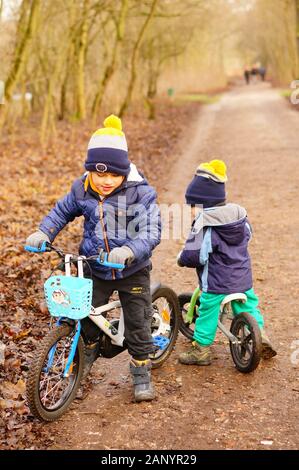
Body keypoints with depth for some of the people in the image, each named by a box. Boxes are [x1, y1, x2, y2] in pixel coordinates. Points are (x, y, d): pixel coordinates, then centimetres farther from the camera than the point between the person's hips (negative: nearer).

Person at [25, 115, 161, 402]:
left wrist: (129, 251, -43)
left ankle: (141, 375, 25)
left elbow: (151, 232, -25)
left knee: (137, 324, 5)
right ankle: (89, 350, 39)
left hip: (132, 271, -2)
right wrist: (42, 233, -6)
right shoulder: (82, 189, -7)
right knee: (86, 317, 7)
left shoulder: (140, 192, -19)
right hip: (95, 269, 3)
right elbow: (62, 211, 11)